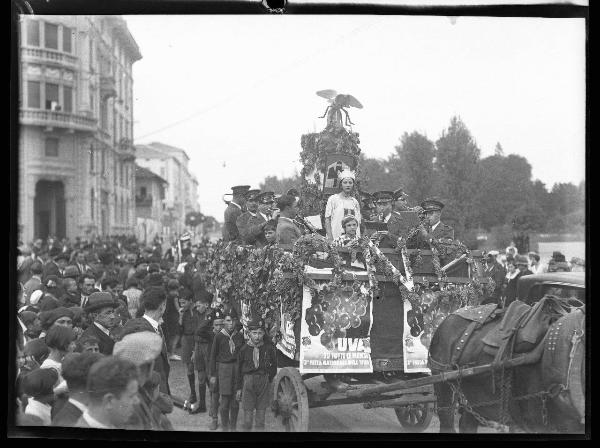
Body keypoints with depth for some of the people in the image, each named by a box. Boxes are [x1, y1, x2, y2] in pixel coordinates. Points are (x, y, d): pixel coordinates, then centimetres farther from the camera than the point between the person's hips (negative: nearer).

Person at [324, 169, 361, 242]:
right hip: (336, 238, -3)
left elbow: (358, 223, 16)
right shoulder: (333, 199, 3)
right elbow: (327, 219, 0)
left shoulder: (355, 202, 14)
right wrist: (330, 238, -9)